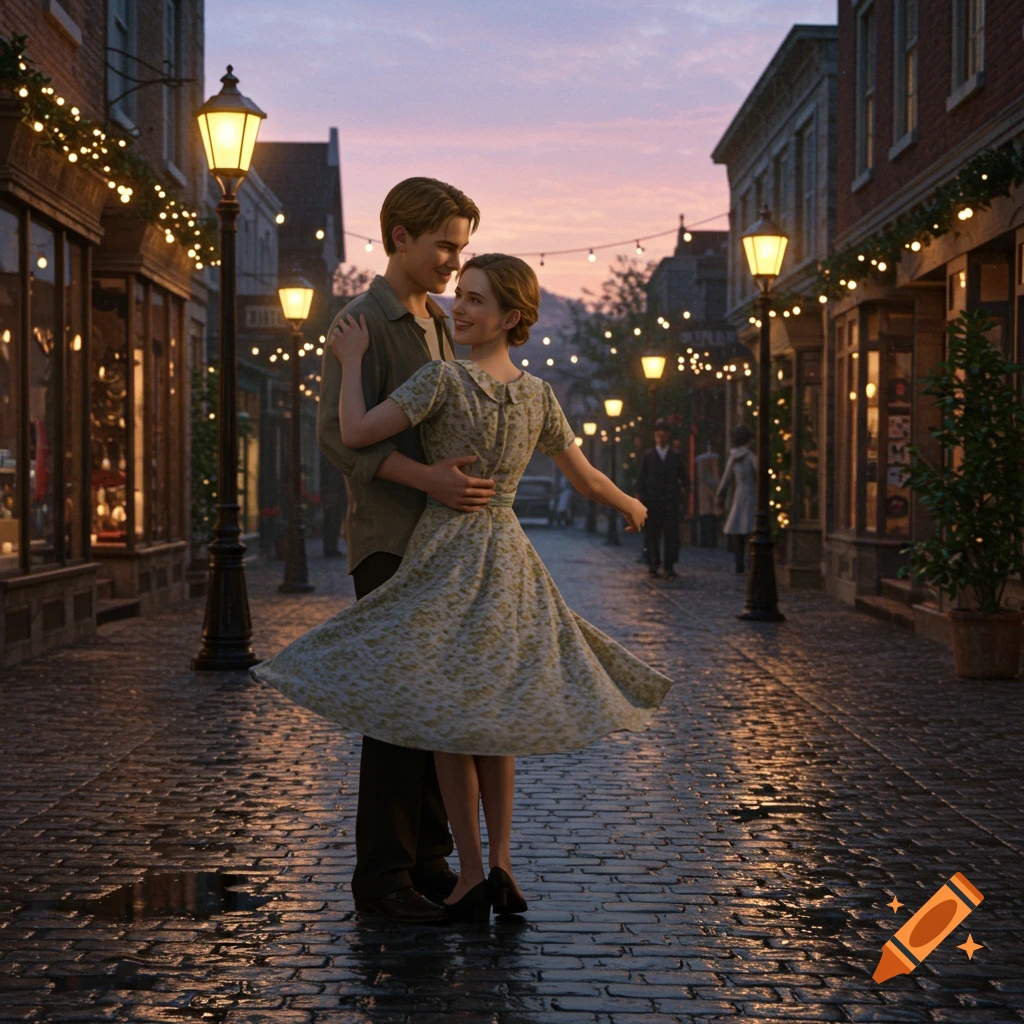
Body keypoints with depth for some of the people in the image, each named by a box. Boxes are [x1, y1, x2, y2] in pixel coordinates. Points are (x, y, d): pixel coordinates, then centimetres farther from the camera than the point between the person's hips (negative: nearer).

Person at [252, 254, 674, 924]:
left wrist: (351, 361, -6)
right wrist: (632, 507, 30)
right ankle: (500, 866, 8)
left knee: (442, 713, 6)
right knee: (491, 710, 16)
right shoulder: (538, 394, 2)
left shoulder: (444, 378, -14)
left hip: (444, 559, -4)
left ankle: (473, 875, 3)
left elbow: (355, 435, -19)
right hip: (509, 559, 4)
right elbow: (588, 480, 9)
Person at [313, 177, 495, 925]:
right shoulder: (362, 323, -8)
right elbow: (338, 433, -19)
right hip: (389, 541, -8)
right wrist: (429, 479, -29)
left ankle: (428, 858, 16)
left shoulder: (441, 326, 17)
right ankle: (382, 874, -2)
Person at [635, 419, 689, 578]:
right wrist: (640, 498, -2)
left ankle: (669, 566, -2)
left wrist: (683, 488, -2)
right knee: (652, 535, 0)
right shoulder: (647, 456, 9)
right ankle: (653, 565, 8)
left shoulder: (676, 456, 12)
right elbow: (640, 480, 7)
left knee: (671, 534, -6)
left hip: (670, 502, 0)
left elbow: (684, 478, 17)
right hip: (652, 502, 0)